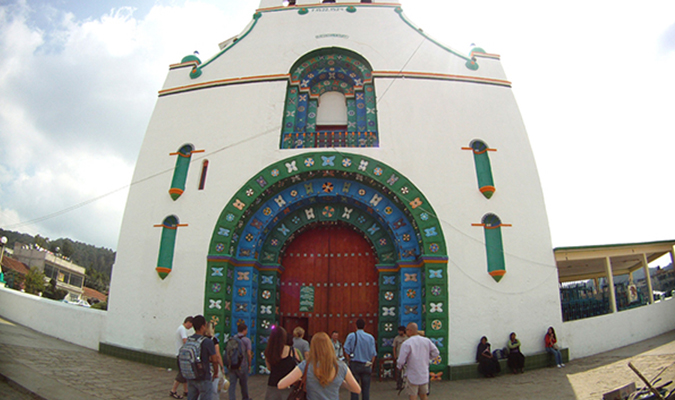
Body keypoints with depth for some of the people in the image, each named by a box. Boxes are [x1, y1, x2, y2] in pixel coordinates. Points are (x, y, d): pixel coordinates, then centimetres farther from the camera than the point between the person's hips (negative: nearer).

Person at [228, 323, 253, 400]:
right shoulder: (246, 340, -7)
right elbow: (249, 353, -12)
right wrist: (249, 365, 0)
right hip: (242, 365, -2)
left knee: (231, 384, 5)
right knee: (244, 384, 16)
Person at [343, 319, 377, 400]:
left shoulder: (351, 336, -4)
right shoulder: (370, 337, -1)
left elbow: (346, 351, -5)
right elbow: (373, 354, 0)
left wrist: (350, 361, 8)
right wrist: (371, 365, 12)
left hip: (354, 364, -1)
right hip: (366, 365, 1)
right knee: (366, 387, 9)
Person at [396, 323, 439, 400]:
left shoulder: (406, 343, -17)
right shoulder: (427, 341, -2)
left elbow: (401, 360, -18)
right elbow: (436, 353, 6)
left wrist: (399, 367, 3)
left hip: (412, 375, -5)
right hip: (424, 375, 5)